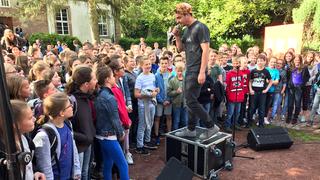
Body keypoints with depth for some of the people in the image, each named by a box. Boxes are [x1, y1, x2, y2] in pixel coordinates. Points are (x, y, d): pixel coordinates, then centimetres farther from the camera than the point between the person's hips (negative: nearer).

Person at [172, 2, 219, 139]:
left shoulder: (200, 28, -11)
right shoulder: (187, 30, 15)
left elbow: (205, 50, -17)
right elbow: (180, 48, 20)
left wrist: (202, 72, -22)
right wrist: (177, 36, 2)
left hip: (197, 71, -9)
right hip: (189, 70, 9)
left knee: (191, 101, -8)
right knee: (190, 101, 12)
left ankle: (211, 127, 5)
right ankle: (191, 129, 23)